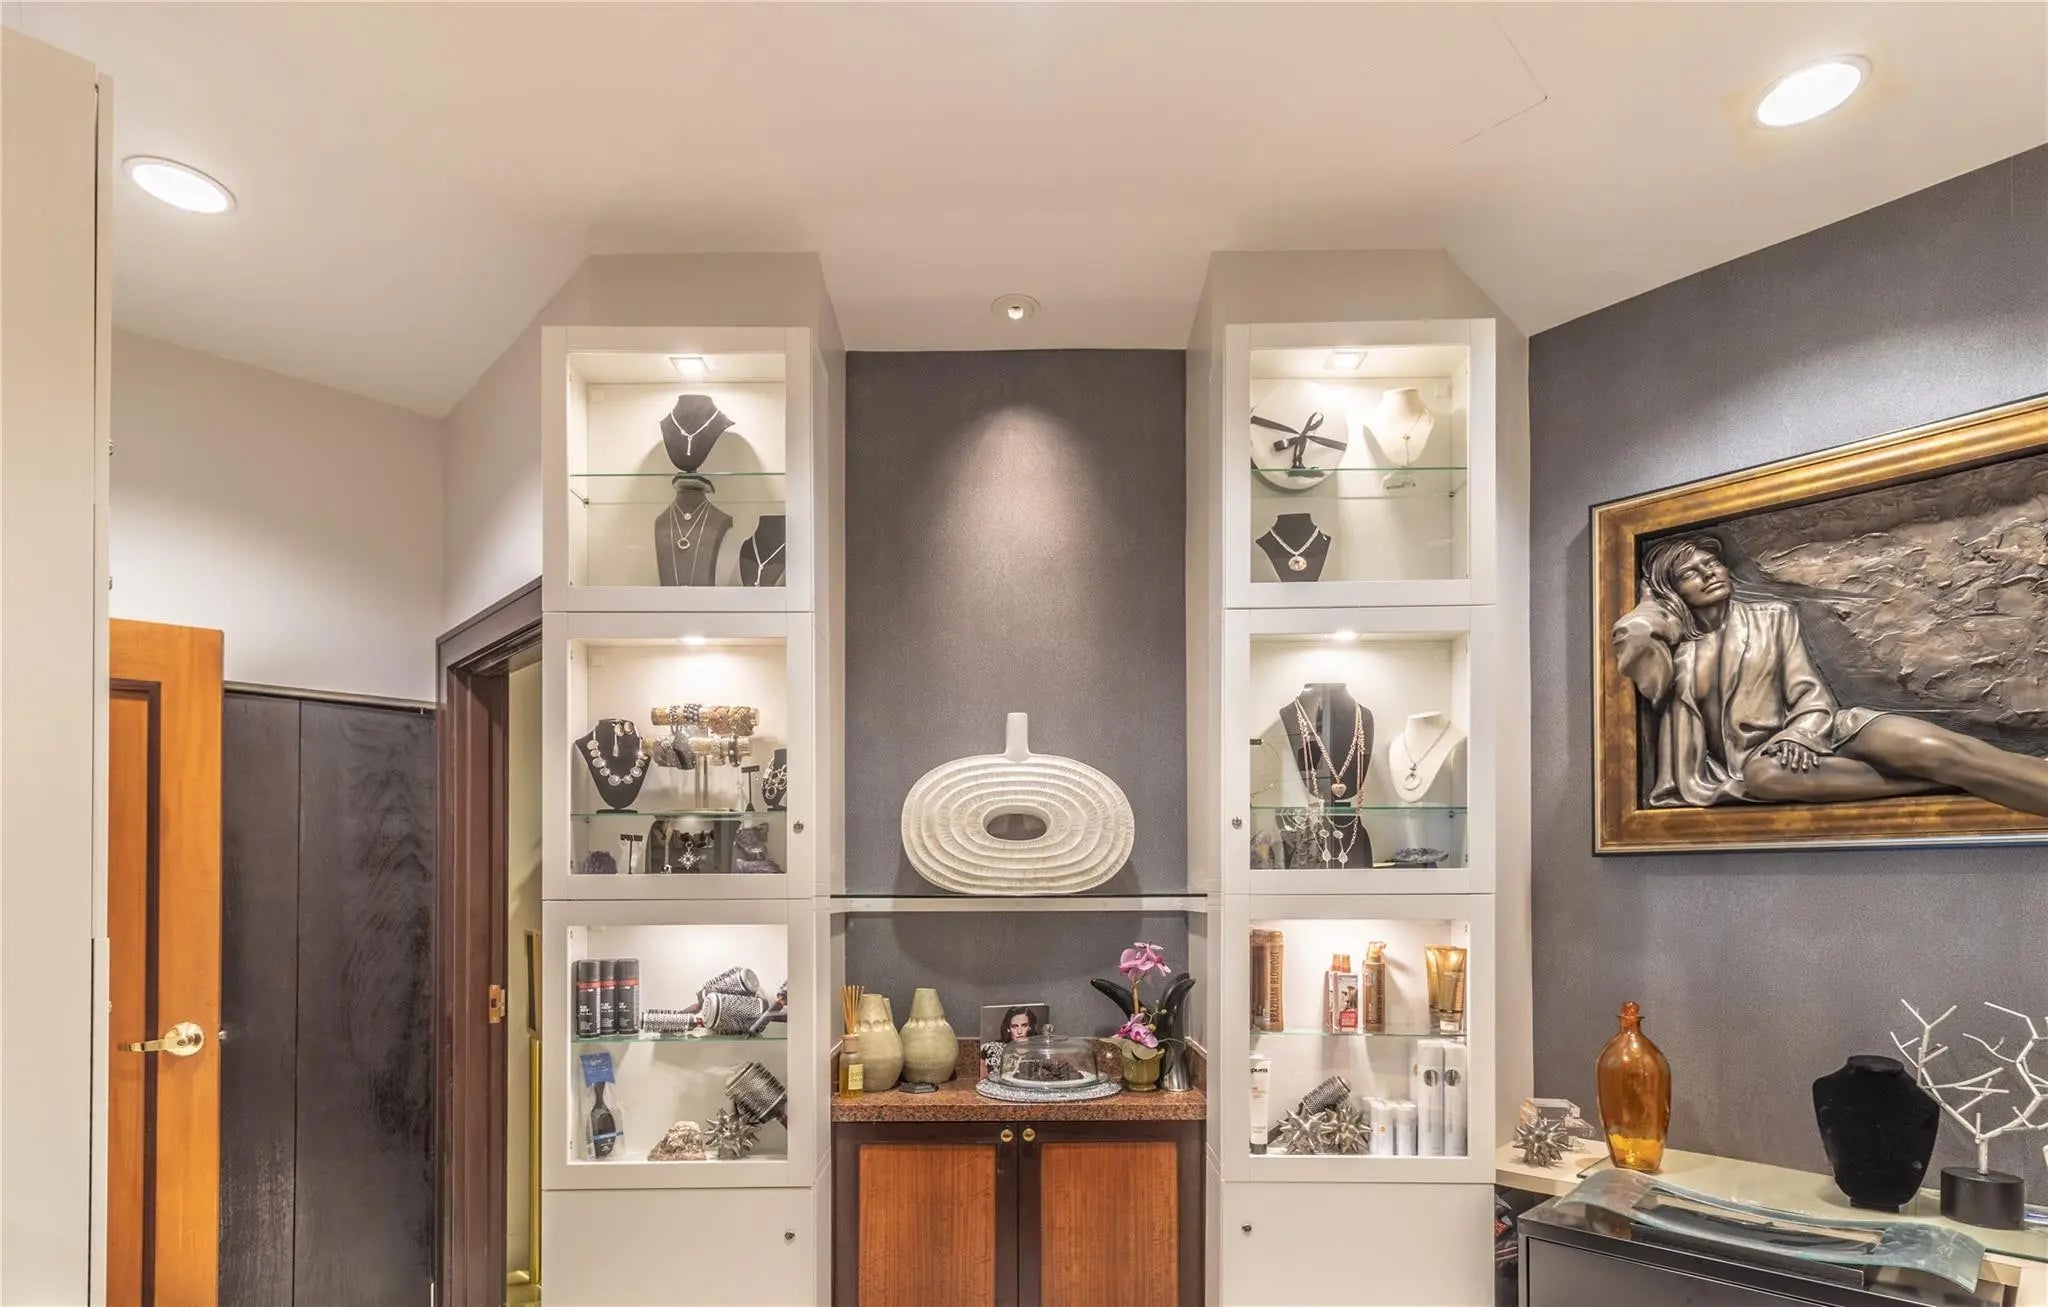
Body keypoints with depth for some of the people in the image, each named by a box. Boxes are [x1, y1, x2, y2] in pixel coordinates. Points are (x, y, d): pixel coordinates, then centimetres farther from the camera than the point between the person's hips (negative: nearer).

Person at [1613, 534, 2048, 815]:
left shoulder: (1772, 617, 12)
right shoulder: (1678, 648, 10)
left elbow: (1810, 696, 4)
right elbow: (1631, 638, -15)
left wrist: (1797, 739, -18)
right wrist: (1659, 600, 6)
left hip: (1807, 735, 2)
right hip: (1752, 757, -2)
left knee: (1930, 749, -27)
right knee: (1764, 776, -40)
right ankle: (1951, 782, -40)